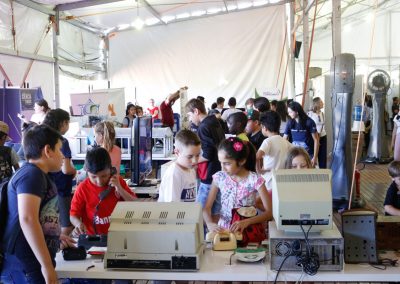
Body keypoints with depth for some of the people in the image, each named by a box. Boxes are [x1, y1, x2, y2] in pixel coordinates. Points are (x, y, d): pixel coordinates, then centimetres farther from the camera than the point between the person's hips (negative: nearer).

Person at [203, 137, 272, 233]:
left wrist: (247, 222, -26)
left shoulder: (255, 180, -11)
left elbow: (269, 212, -12)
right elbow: (207, 207, 0)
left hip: (247, 229, -2)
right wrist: (210, 223, -20)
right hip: (223, 228, 2)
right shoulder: (219, 177, -3)